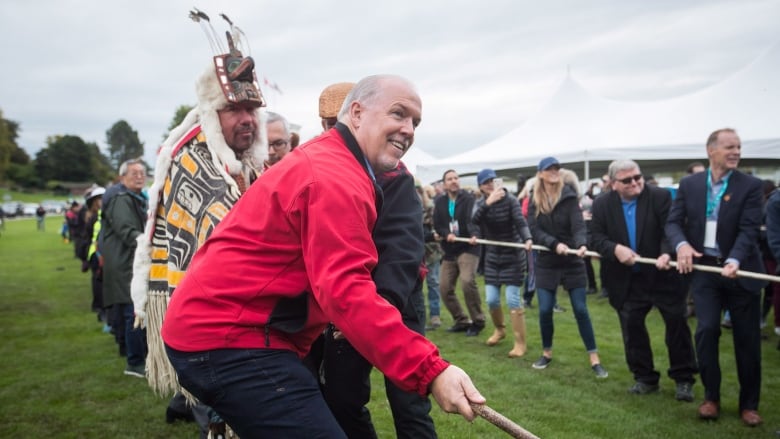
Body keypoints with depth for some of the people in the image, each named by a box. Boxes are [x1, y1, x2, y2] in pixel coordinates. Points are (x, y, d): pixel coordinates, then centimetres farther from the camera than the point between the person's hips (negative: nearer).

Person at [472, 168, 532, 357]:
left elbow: (520, 221, -25)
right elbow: (474, 221, -21)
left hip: (513, 256, -4)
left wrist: (527, 239, -46)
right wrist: (487, 203, -37)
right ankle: (499, 329, 34)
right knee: (491, 299, 5)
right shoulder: (481, 203, 0)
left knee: (512, 299, -9)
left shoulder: (510, 200, -12)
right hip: (492, 256, 4)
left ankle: (520, 343, 2)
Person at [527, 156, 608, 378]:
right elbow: (534, 231, -9)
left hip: (572, 262, -2)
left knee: (581, 310, -1)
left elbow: (578, 225, -19)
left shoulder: (569, 196, -7)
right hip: (546, 263, 2)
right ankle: (547, 353, 24)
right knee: (545, 310, 3)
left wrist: (581, 244, -39)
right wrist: (555, 244, -25)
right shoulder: (534, 201, -1)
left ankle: (594, 359, 7)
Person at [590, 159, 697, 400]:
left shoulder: (660, 196, -10)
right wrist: (616, 249, -24)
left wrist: (667, 253, -35)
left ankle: (683, 378, 20)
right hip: (626, 280, 2)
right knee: (632, 328, 8)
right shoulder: (602, 204, -4)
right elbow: (595, 238, -5)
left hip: (663, 275, -2)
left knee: (677, 324, 5)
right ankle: (644, 377, 24)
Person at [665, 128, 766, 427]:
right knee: (706, 330, -7)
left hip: (741, 270, -1)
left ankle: (749, 403, 22)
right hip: (704, 268, 1)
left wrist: (734, 260, -30)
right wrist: (682, 244, -21)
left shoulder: (751, 186, -5)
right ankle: (711, 397, 12)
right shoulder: (689, 184, 2)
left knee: (747, 337, 6)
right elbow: (673, 222, 1)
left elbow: (749, 230, -14)